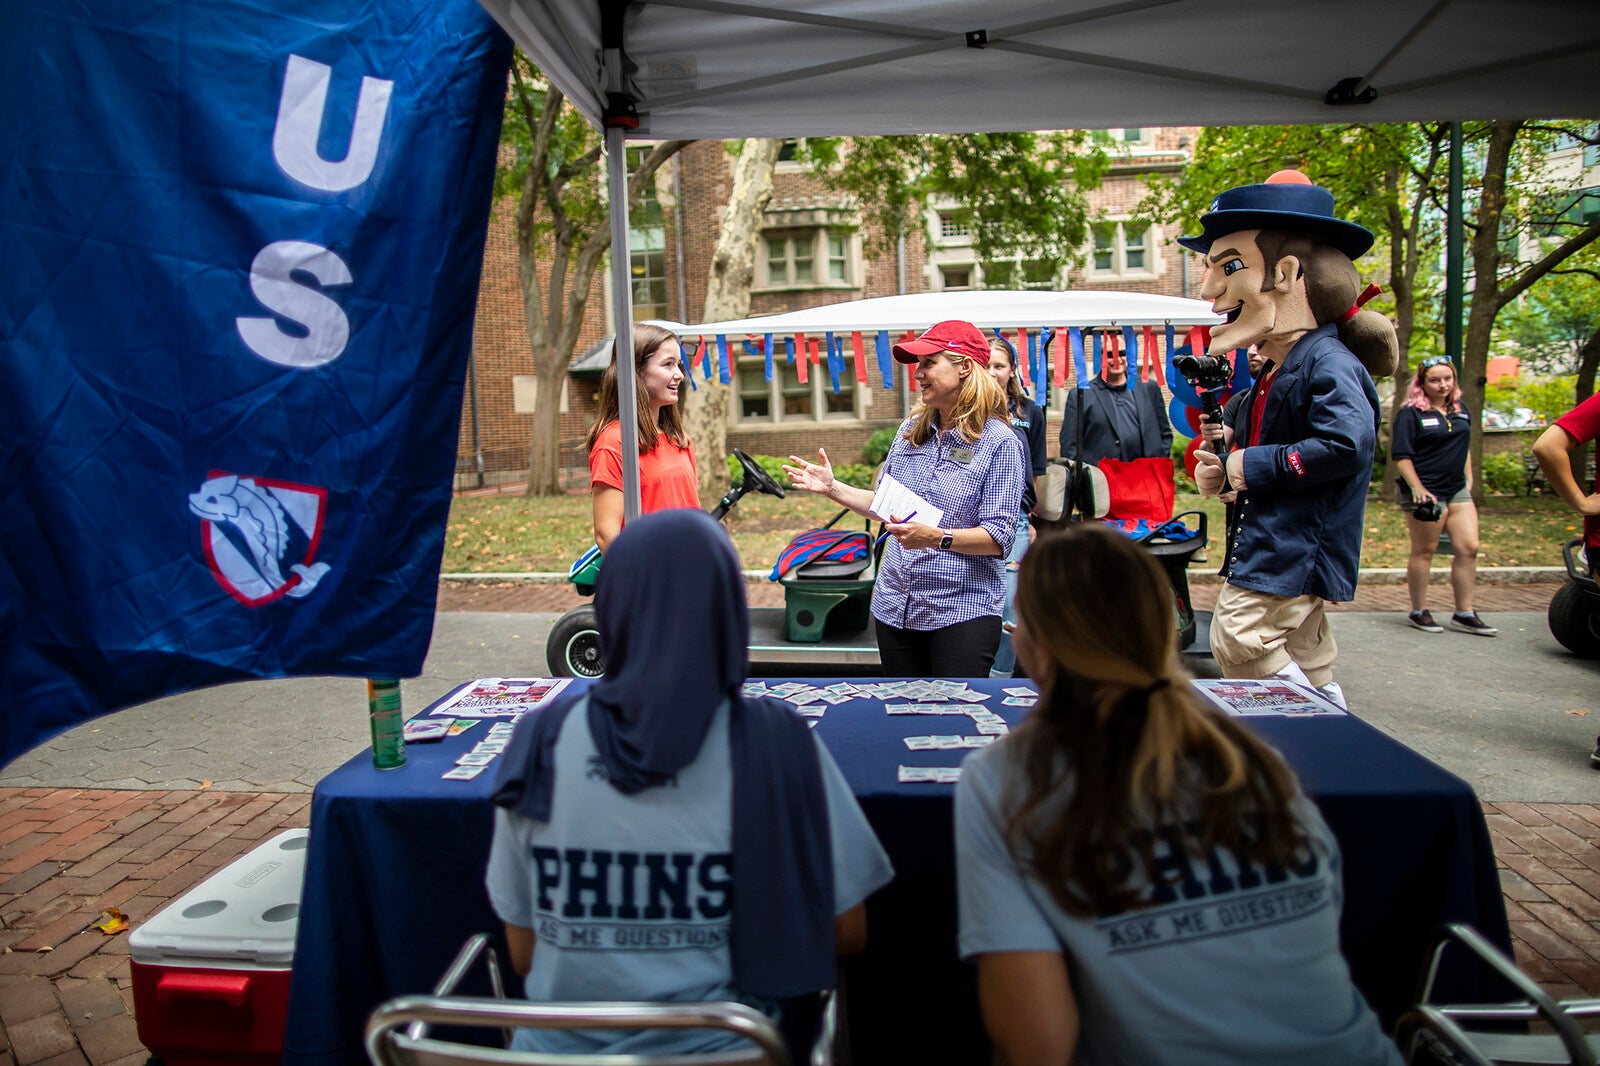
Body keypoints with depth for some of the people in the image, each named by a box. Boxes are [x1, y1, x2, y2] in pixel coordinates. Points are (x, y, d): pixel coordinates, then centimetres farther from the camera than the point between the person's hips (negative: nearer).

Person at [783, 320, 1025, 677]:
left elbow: (999, 537, -15)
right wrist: (832, 488, 8)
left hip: (963, 611, -6)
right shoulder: (910, 431, 10)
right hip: (895, 608, 6)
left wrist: (938, 538, -28)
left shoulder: (1000, 442, -10)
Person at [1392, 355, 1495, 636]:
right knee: (1424, 551, 1)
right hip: (1425, 492, -6)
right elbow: (1401, 455, -12)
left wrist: (1468, 480, 18)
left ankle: (1464, 614, 10)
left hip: (1457, 490, 7)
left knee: (1468, 548, 1)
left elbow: (1464, 447, 24)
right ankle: (1418, 613, 12)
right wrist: (1417, 488, -19)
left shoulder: (1460, 409, 13)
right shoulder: (1411, 414, -7)